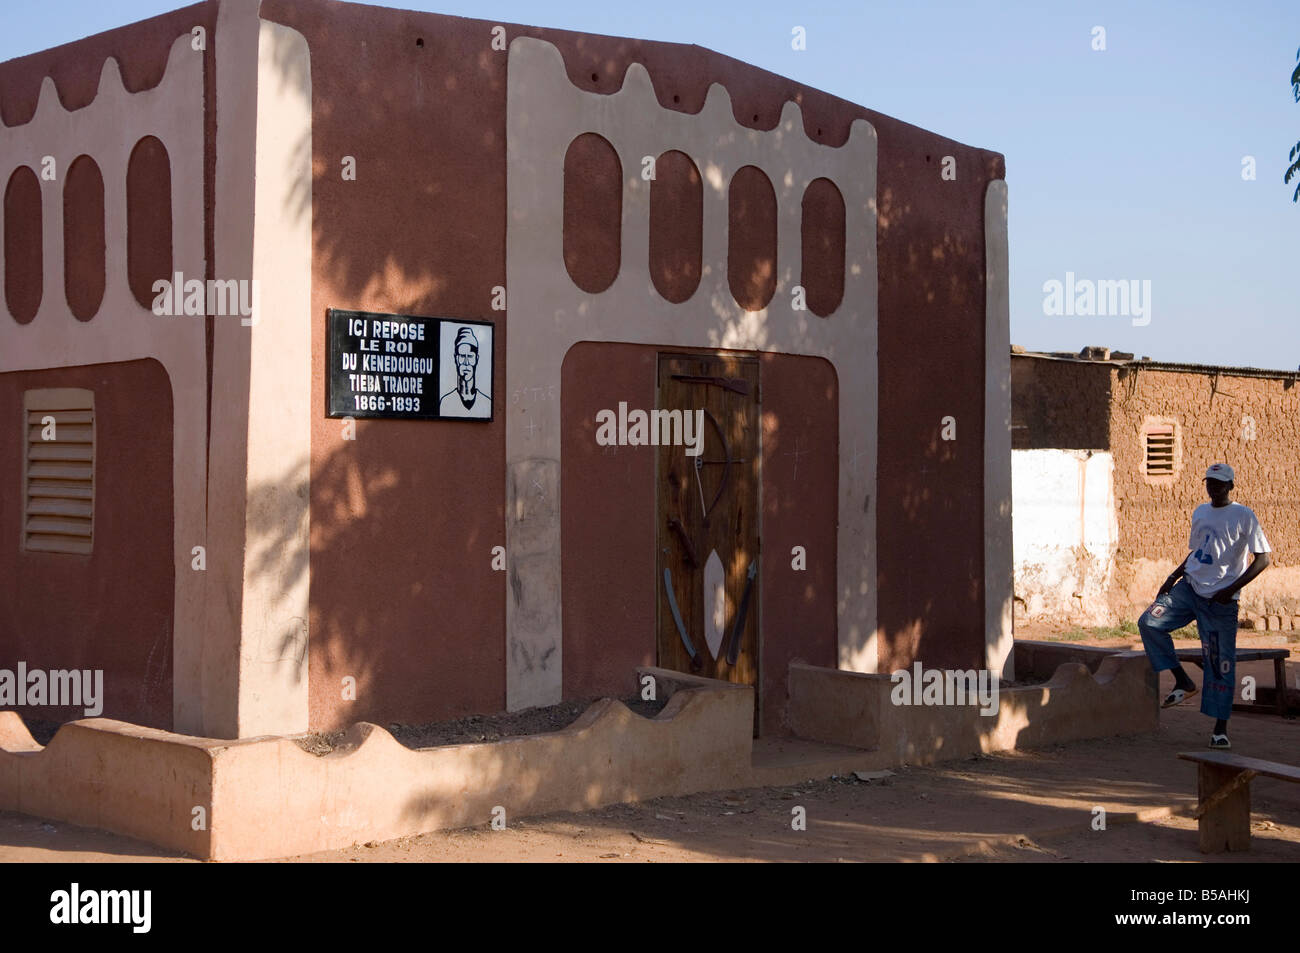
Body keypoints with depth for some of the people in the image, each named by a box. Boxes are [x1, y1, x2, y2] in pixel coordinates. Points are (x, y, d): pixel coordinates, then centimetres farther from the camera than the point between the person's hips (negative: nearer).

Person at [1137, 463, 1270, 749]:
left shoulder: (1243, 516, -7)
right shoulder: (1200, 513, 12)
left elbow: (1262, 559, -10)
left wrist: (1231, 589, -18)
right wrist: (1173, 577, 9)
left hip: (1220, 600, -6)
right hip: (1189, 587, 6)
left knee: (1220, 663, -3)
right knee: (1149, 622, -11)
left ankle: (1220, 728, 6)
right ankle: (1183, 682, 1)